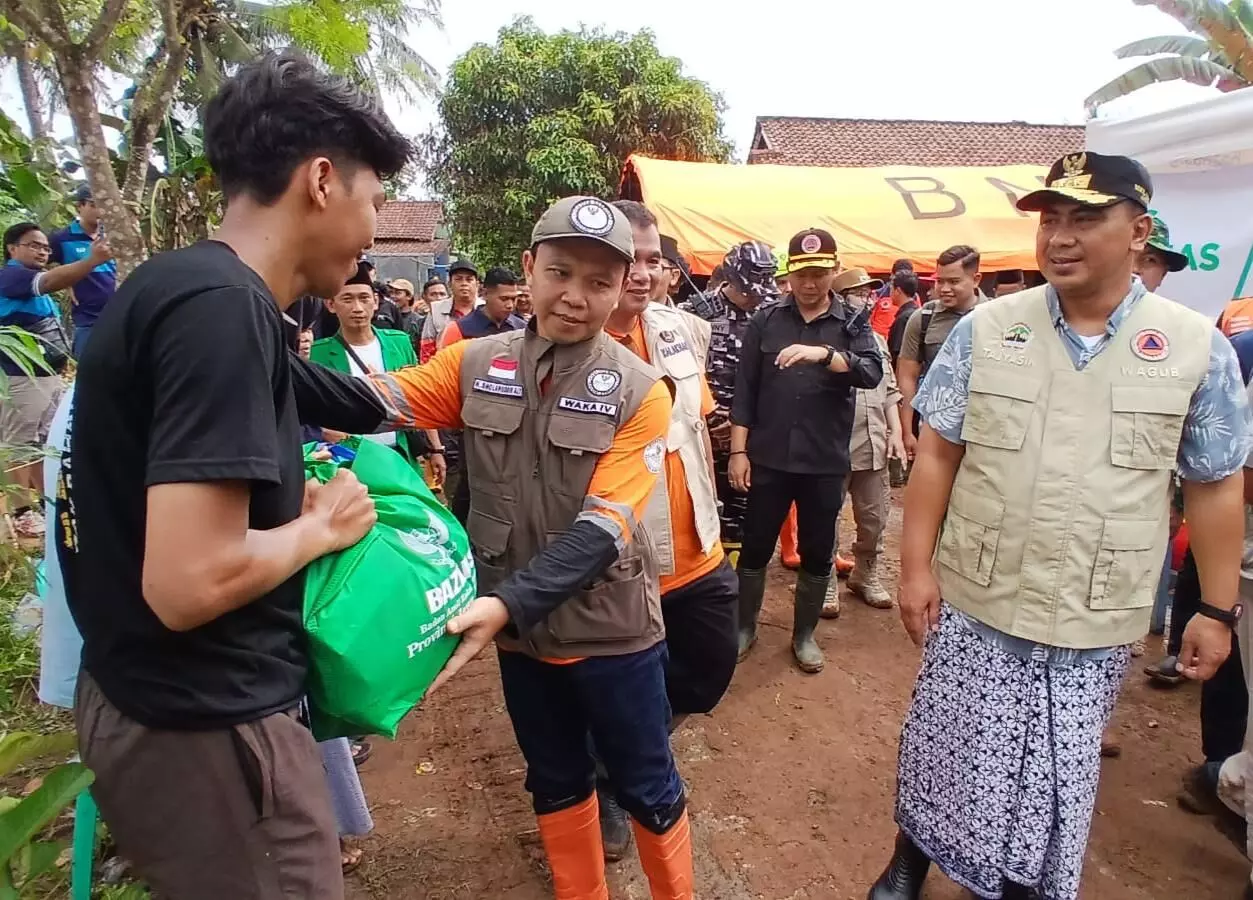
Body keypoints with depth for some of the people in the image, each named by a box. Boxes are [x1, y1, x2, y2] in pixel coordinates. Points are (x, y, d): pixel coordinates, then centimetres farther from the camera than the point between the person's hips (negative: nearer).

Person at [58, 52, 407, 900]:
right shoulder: (221, 306, -24)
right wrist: (323, 525, -14)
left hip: (163, 702, 9)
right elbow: (189, 582, -30)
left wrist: (296, 497, 9)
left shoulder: (184, 285, 6)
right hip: (204, 726, -9)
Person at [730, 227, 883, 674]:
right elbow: (744, 390, 1)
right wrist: (739, 450, -5)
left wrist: (824, 353, -31)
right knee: (755, 548, 10)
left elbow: (872, 372, -15)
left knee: (817, 554, 12)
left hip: (826, 462, 1)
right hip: (768, 458, 0)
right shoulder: (766, 320, 3)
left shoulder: (853, 324, 3)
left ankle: (804, 634, 31)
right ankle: (745, 627, 29)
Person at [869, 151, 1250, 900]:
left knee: (1061, 776, 16)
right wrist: (917, 565, -5)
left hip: (1098, 621, 0)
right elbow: (937, 452, -2)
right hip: (974, 601, 0)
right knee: (947, 753, 14)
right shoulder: (986, 328, -4)